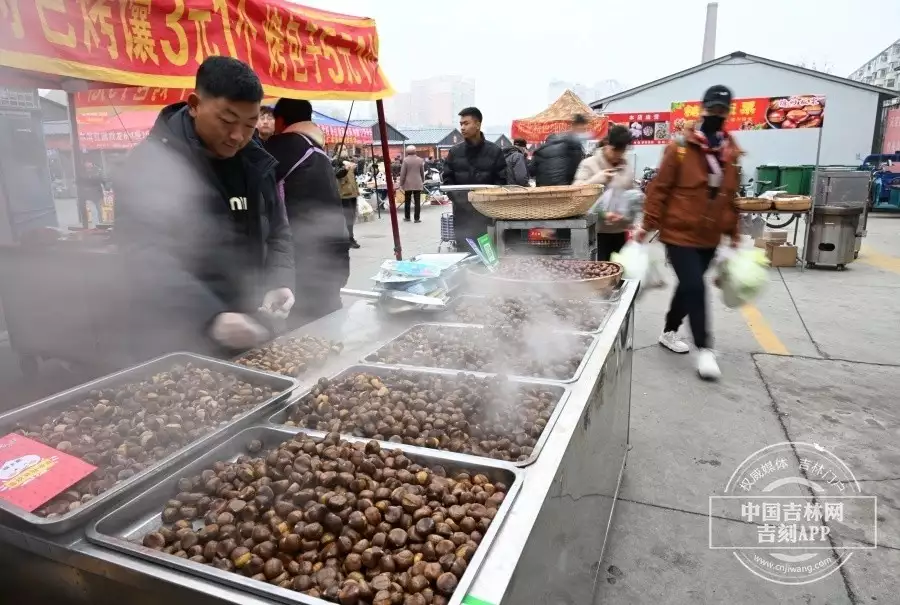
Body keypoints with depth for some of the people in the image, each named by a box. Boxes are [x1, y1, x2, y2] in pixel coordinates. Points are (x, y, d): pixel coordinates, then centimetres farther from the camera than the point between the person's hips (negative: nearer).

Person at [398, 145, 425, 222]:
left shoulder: (405, 160, -7)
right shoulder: (420, 160, 1)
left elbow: (403, 173, -7)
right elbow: (422, 172, 9)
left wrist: (401, 183, 0)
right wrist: (423, 181, 22)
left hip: (408, 184, -1)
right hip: (418, 184, 1)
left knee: (407, 201, 11)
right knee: (417, 201, 1)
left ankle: (407, 217, 18)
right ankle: (417, 218, -1)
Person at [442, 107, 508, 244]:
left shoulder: (494, 150, 2)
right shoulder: (454, 151, 7)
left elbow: (501, 179, 2)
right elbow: (447, 178, 9)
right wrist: (456, 197, -7)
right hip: (462, 211, 1)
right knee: (463, 248, 4)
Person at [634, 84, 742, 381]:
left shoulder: (730, 152, 8)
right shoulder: (680, 148, -9)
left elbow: (729, 196, 16)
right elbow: (659, 188, -8)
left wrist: (733, 233, 17)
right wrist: (647, 225, -11)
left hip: (709, 237, 6)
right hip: (679, 233, -6)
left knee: (688, 287, 15)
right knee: (695, 288, -11)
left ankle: (669, 332, 32)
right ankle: (704, 349, -3)